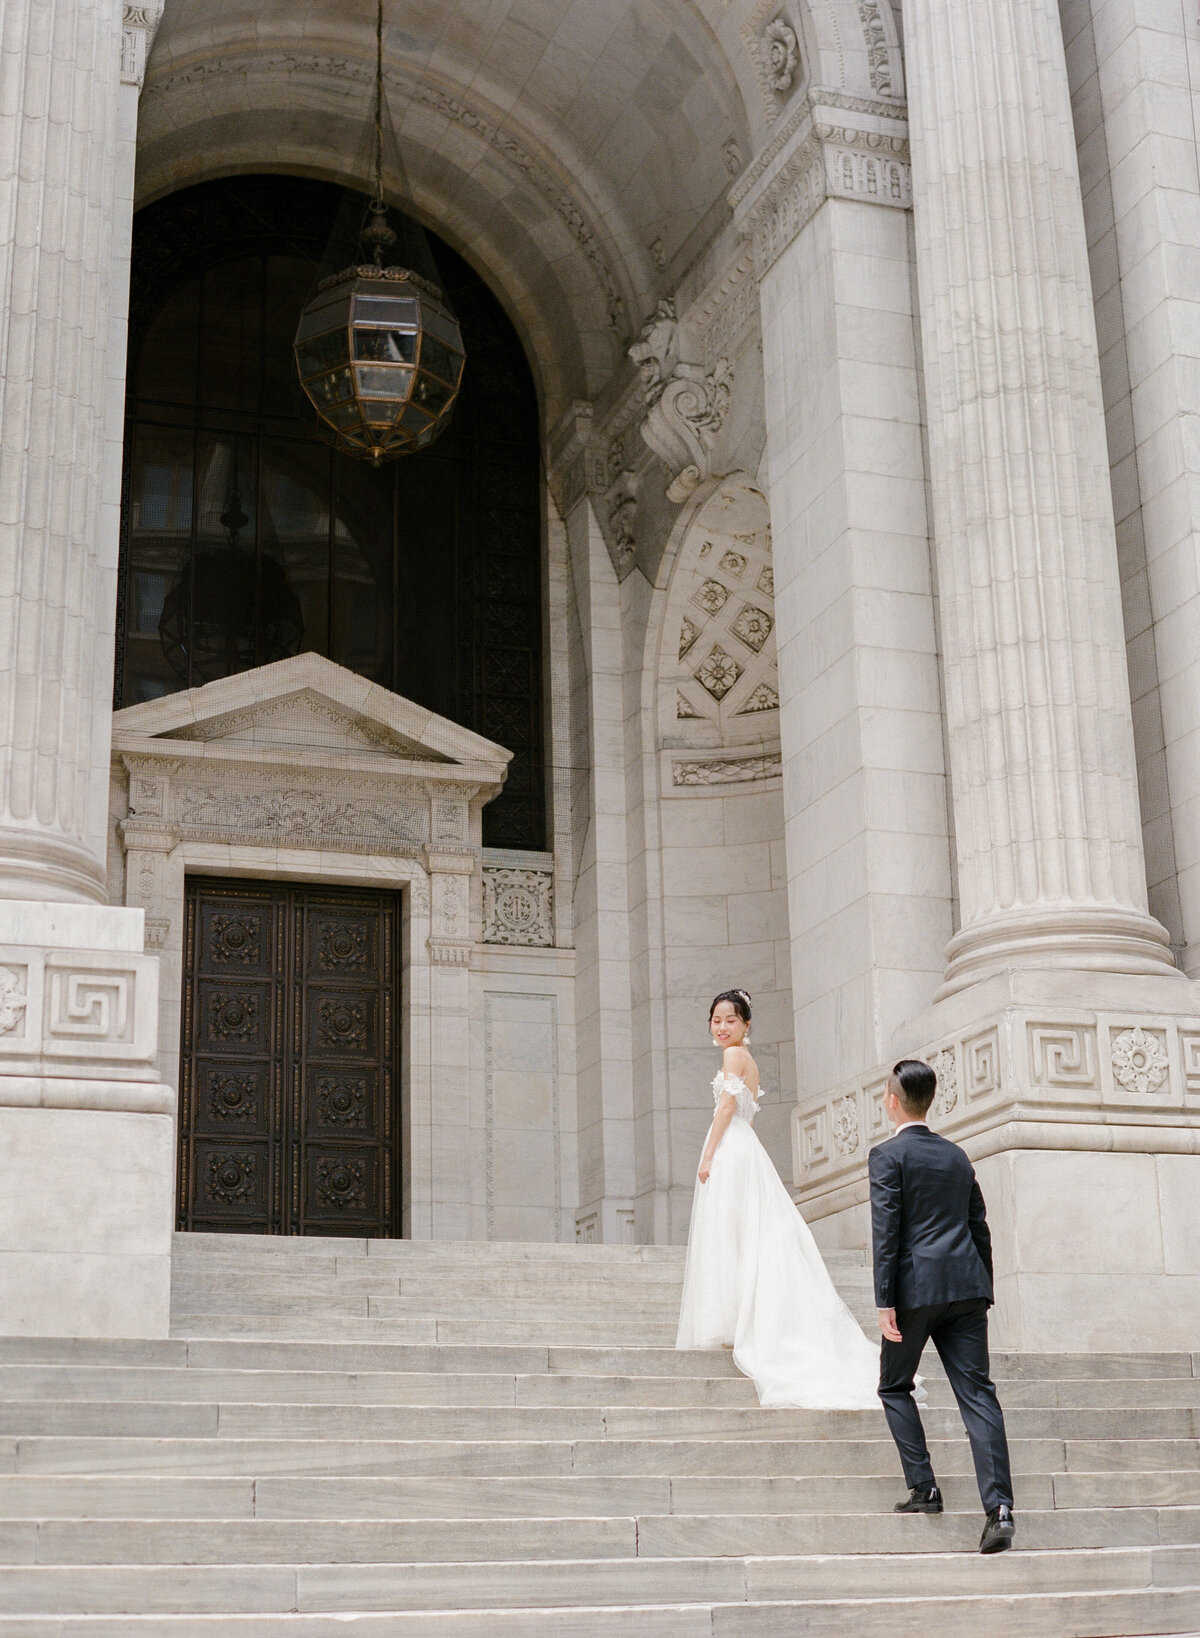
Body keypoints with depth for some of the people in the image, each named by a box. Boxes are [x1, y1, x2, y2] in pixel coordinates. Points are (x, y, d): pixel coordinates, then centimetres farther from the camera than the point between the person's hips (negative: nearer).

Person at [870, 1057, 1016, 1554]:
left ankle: (923, 1488, 8)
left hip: (916, 1288, -5)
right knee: (976, 1392, -2)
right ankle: (999, 1507, -14)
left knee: (894, 1387, 15)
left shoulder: (888, 1156, -2)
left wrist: (885, 1302, -11)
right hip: (966, 1288, 5)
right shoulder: (957, 1156, 17)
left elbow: (885, 1232, -9)